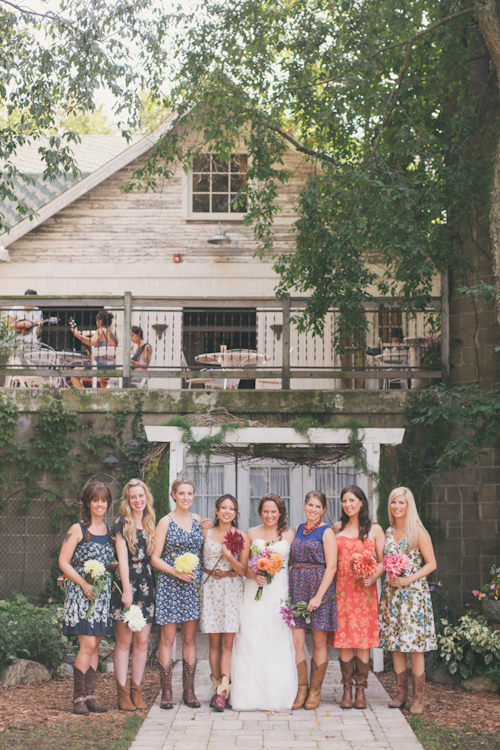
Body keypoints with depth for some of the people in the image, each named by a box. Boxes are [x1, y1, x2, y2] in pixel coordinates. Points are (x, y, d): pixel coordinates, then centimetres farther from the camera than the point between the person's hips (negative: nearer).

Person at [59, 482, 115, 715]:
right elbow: (63, 562, -7)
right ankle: (78, 697, -2)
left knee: (95, 645, 6)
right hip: (81, 592, -6)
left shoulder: (109, 530, 13)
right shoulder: (78, 530, -4)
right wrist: (84, 584, -15)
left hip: (102, 594, 6)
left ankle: (89, 695, 12)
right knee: (88, 644, -11)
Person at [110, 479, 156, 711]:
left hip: (147, 584, 5)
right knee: (124, 641, -2)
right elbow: (122, 558, -8)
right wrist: (127, 589, -13)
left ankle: (136, 689, 11)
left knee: (142, 641, 5)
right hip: (126, 582, -5)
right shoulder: (122, 523, -2)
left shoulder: (150, 524, 14)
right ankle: (122, 692, 3)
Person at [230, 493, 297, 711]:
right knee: (252, 642, -4)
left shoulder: (289, 534, 8)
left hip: (280, 593, 0)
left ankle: (278, 697, 5)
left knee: (279, 642, -2)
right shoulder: (252, 534, 9)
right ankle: (251, 696, 1)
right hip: (255, 594, 0)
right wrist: (254, 575, -10)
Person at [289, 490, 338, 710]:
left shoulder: (327, 532, -3)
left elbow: (331, 567, -9)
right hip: (296, 588, 5)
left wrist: (318, 596, -17)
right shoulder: (298, 530, 13)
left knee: (319, 642, 3)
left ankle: (315, 691, 13)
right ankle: (301, 689, 10)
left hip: (319, 587, -4)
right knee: (295, 641, -2)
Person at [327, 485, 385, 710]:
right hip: (342, 590, 1)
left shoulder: (374, 529, 6)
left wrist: (372, 577, -13)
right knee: (344, 641, -1)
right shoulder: (337, 528, 10)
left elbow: (383, 561, 5)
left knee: (363, 641, -1)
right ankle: (347, 690, 7)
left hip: (364, 591, -1)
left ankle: (361, 691, 7)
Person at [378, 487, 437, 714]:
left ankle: (418, 698, -1)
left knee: (414, 645, -5)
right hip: (391, 593, 5)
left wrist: (409, 579, -15)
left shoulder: (418, 532, -3)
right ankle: (400, 693, 12)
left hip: (413, 592, -5)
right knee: (395, 644, 5)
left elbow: (431, 563, -5)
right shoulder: (388, 532, 12)